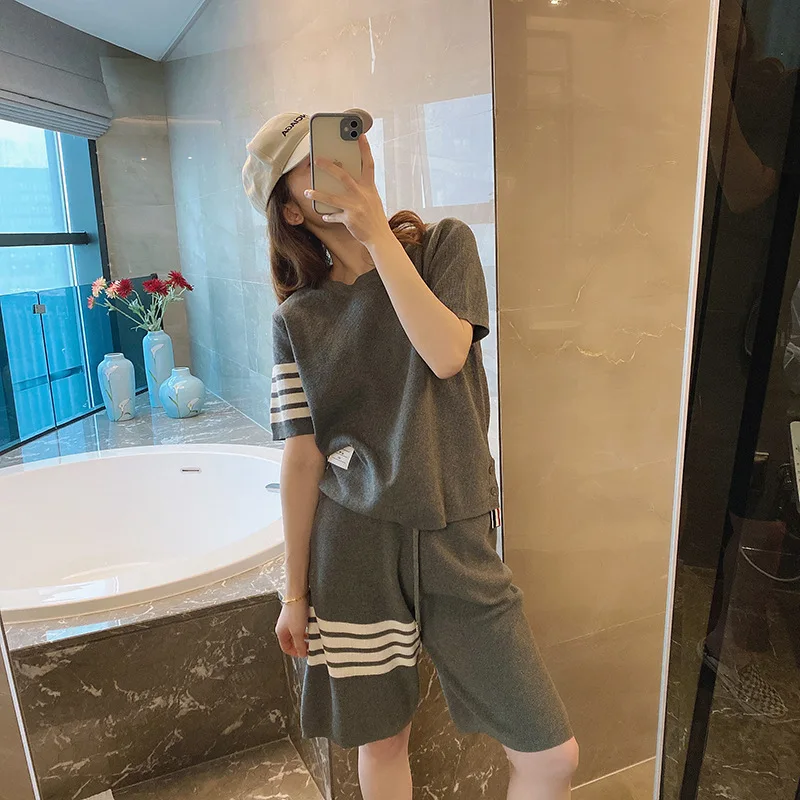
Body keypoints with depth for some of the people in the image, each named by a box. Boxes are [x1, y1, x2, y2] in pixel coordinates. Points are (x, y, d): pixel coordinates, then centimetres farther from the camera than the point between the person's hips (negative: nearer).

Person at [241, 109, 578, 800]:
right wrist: (296, 593, 3)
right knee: (380, 742, 16)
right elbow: (303, 461, 0)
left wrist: (377, 232, -15)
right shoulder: (299, 319, 0)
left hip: (455, 541, 0)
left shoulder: (445, 245, 2)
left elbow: (446, 354, -17)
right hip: (352, 543, 0)